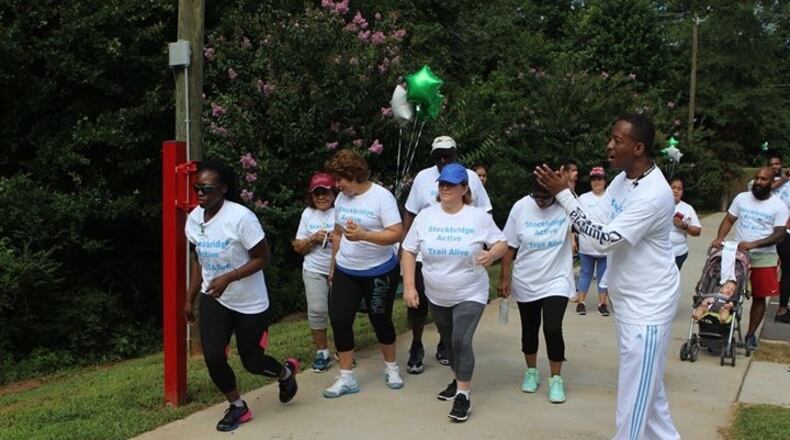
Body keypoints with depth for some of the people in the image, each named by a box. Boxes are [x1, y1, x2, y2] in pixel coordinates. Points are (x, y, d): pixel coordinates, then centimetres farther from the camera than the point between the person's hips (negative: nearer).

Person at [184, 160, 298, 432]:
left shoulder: (241, 217, -23)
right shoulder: (194, 218, -4)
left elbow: (262, 259, -19)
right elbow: (198, 260, 10)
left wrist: (228, 278, -31)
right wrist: (189, 299, 10)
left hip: (250, 303, -4)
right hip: (213, 299, 5)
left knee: (252, 362, 6)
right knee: (212, 358, -8)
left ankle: (286, 372, 42)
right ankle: (238, 407, 18)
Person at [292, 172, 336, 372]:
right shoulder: (308, 214, 4)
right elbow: (299, 247, 8)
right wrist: (313, 239, -11)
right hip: (314, 271, 2)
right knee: (317, 311, -3)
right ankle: (322, 352, 13)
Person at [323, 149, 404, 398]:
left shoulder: (381, 197, -17)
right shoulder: (341, 198, 3)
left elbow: (397, 234, -23)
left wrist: (363, 235, -34)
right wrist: (333, 265, 16)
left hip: (379, 272, -5)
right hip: (345, 272, 5)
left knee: (380, 320, 9)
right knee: (339, 320, 0)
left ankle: (391, 368, 32)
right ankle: (346, 378, 12)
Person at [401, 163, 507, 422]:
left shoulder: (479, 216, -10)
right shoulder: (425, 216, -5)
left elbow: (502, 243, -4)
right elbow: (408, 251, -1)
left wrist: (492, 254, -28)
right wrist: (409, 287, -8)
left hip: (470, 295, -4)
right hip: (436, 296, 4)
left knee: (461, 341, -15)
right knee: (448, 341, 18)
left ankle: (463, 395, -2)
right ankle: (459, 380, 41)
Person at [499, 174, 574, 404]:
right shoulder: (520, 208, -9)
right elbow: (509, 246, -2)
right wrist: (504, 277, -3)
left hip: (557, 282, -2)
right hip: (526, 283, 2)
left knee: (553, 330, -11)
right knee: (529, 330, 15)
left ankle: (556, 379, 7)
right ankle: (531, 371, 35)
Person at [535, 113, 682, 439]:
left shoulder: (654, 194, -27)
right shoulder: (622, 179, 2)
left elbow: (606, 239, -29)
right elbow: (599, 222, 12)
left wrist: (563, 194, -28)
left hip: (648, 303, -9)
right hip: (626, 297, 9)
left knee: (636, 385, 1)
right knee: (647, 380, 21)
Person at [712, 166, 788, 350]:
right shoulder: (741, 198, 2)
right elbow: (729, 220, 6)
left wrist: (753, 244, -25)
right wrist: (720, 238, -13)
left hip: (764, 258, -2)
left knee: (759, 297, 4)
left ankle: (751, 334, 15)